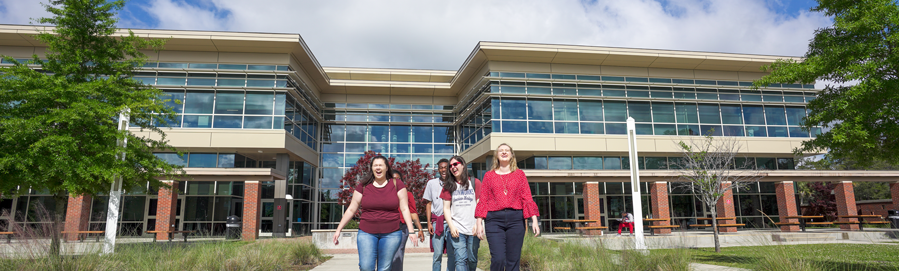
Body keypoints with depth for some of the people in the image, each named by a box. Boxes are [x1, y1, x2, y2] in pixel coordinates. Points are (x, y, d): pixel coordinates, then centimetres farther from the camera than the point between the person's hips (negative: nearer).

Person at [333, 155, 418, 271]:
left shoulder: (397, 186, 3)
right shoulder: (363, 186, 5)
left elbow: (405, 209, 2)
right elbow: (351, 210, 9)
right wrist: (338, 230, 6)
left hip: (391, 234, -1)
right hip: (366, 233, 1)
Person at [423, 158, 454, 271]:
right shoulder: (432, 183, 10)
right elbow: (429, 204, 12)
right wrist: (429, 223, 3)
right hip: (437, 222, 0)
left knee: (452, 254, 2)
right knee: (438, 254, -4)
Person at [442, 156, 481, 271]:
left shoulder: (475, 182, 7)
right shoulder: (449, 185, 10)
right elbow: (446, 208, 8)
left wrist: (478, 224, -6)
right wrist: (451, 226, -3)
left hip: (473, 229, 0)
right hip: (456, 229, 0)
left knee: (472, 259, 4)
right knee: (461, 259, -10)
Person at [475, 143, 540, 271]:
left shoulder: (519, 174, 12)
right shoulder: (489, 175, 11)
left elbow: (527, 198, 6)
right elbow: (483, 200, 7)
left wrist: (534, 220, -4)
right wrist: (479, 223, 0)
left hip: (515, 219, 1)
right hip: (494, 220, -1)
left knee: (513, 261, 1)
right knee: (498, 259, -12)